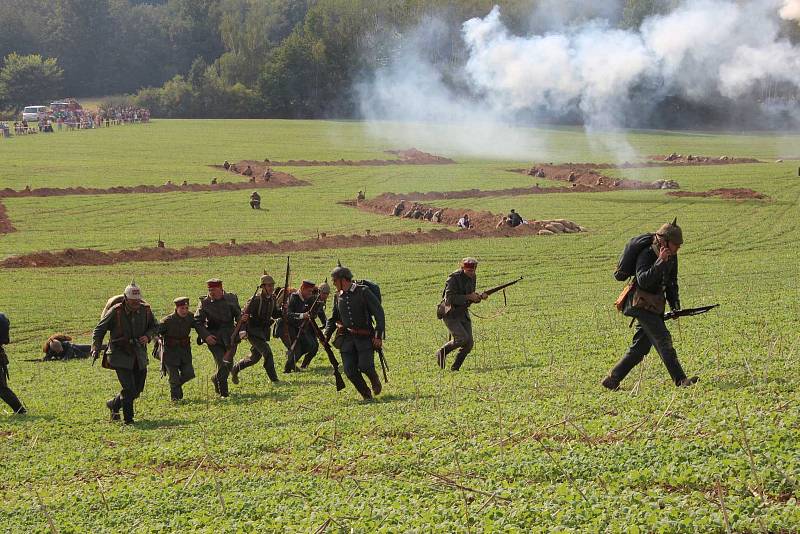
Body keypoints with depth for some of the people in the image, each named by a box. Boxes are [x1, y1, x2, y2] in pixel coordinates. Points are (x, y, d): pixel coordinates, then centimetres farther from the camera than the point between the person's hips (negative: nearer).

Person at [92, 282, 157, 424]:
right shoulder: (115, 312, -14)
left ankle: (114, 404, 35)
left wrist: (148, 336, -7)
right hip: (121, 356, -5)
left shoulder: (145, 310, -2)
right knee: (129, 388, -14)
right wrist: (95, 349, -16)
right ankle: (128, 419, -1)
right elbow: (99, 330, -5)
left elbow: (154, 326, 15)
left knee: (138, 389, 11)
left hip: (139, 356, 5)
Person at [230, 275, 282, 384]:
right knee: (267, 352, -17)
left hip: (264, 331, 8)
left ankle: (234, 369, 33)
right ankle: (273, 379, -11)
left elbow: (274, 315, 14)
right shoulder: (256, 300, -19)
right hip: (254, 330, -8)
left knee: (255, 358, 14)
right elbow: (244, 315, -18)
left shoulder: (272, 299, 4)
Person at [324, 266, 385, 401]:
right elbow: (333, 318, 21)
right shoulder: (338, 296, 9)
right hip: (346, 338, 5)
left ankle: (375, 381, 16)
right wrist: (326, 335, 5)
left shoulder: (363, 291, -7)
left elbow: (379, 313, -7)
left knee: (365, 366, -17)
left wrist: (378, 335, -14)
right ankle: (366, 394, 13)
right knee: (350, 370, -6)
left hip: (365, 337, -4)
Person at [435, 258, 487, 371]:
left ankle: (455, 368, 10)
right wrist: (468, 297, -30)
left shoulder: (472, 278, 4)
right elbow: (449, 298, -28)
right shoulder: (454, 278, -19)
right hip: (450, 314, -7)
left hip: (463, 314, 7)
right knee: (462, 338, -22)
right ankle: (442, 353, 2)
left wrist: (480, 296, -6)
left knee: (469, 343, -3)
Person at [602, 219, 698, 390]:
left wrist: (675, 304, 8)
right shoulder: (646, 255, -17)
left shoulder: (672, 257, 8)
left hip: (654, 307, 9)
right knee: (663, 340, -16)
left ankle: (611, 381, 13)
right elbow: (643, 281, -32)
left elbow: (671, 283, 20)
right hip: (641, 304, -9)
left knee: (640, 347, 8)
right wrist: (660, 262, -38)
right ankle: (680, 380, -19)